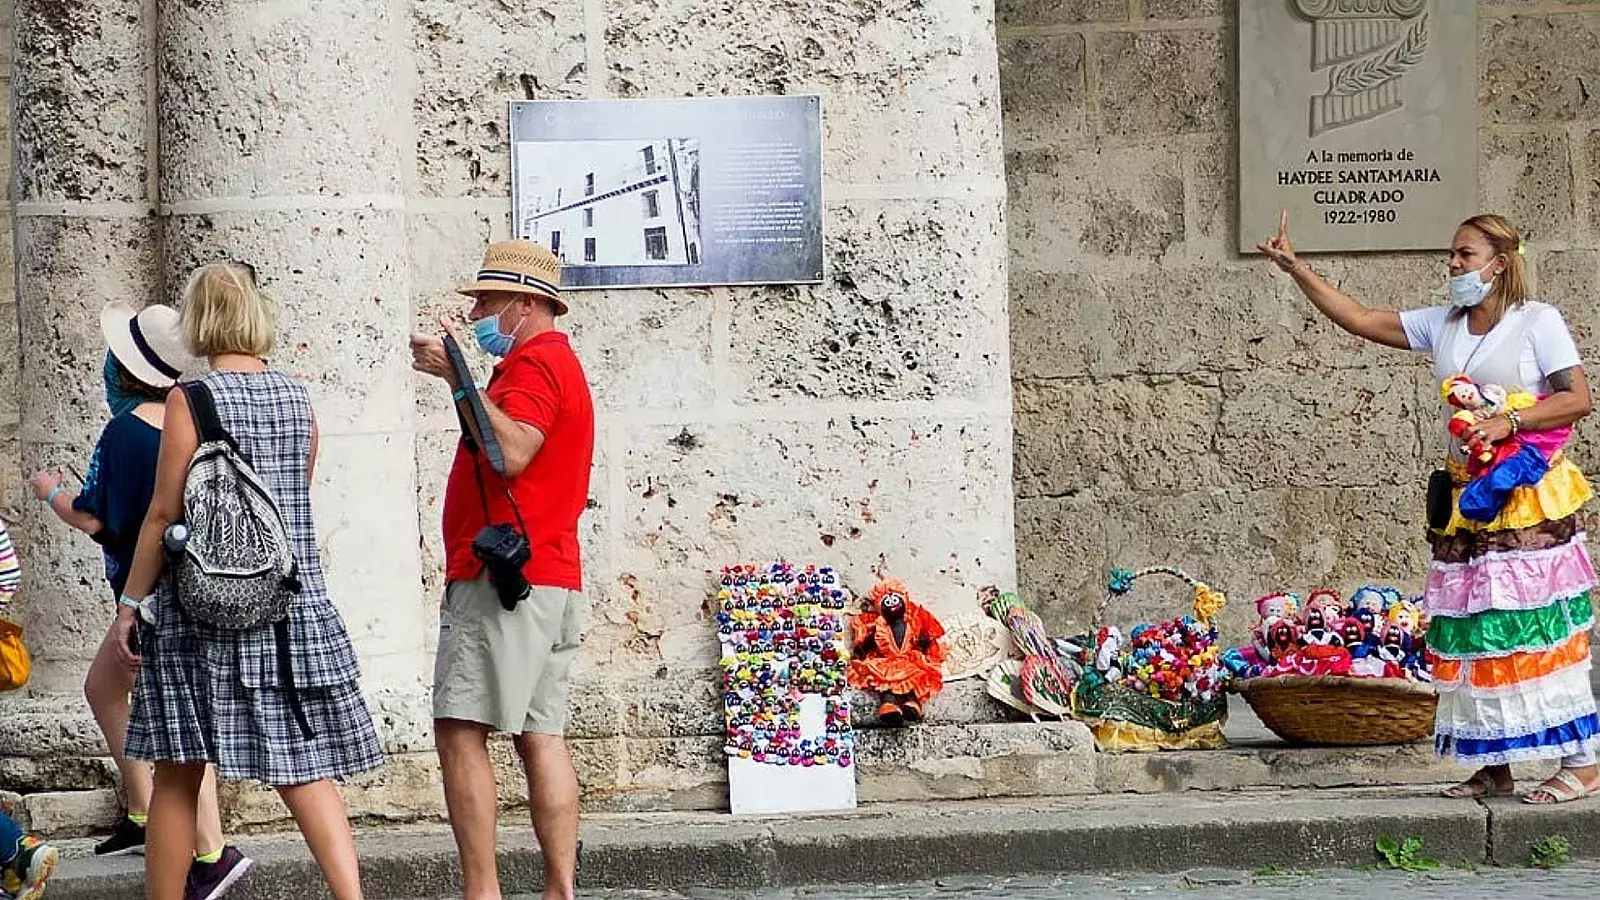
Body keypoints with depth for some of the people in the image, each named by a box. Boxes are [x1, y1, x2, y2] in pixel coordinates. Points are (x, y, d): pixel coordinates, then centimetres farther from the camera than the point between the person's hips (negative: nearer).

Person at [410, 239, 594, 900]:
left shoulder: (534, 363, -8)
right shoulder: (559, 362, 26)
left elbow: (511, 453, -24)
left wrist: (457, 376, -20)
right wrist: (458, 376, 17)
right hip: (555, 582, 11)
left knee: (459, 730, -11)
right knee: (541, 736, 6)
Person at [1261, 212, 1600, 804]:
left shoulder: (1538, 321, -4)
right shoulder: (1442, 325, 13)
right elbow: (1361, 320, 13)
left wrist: (1510, 421, -20)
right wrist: (1295, 268, 9)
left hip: (1530, 501, -6)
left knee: (1539, 630, -10)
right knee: (1471, 634, 4)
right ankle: (1492, 767, 10)